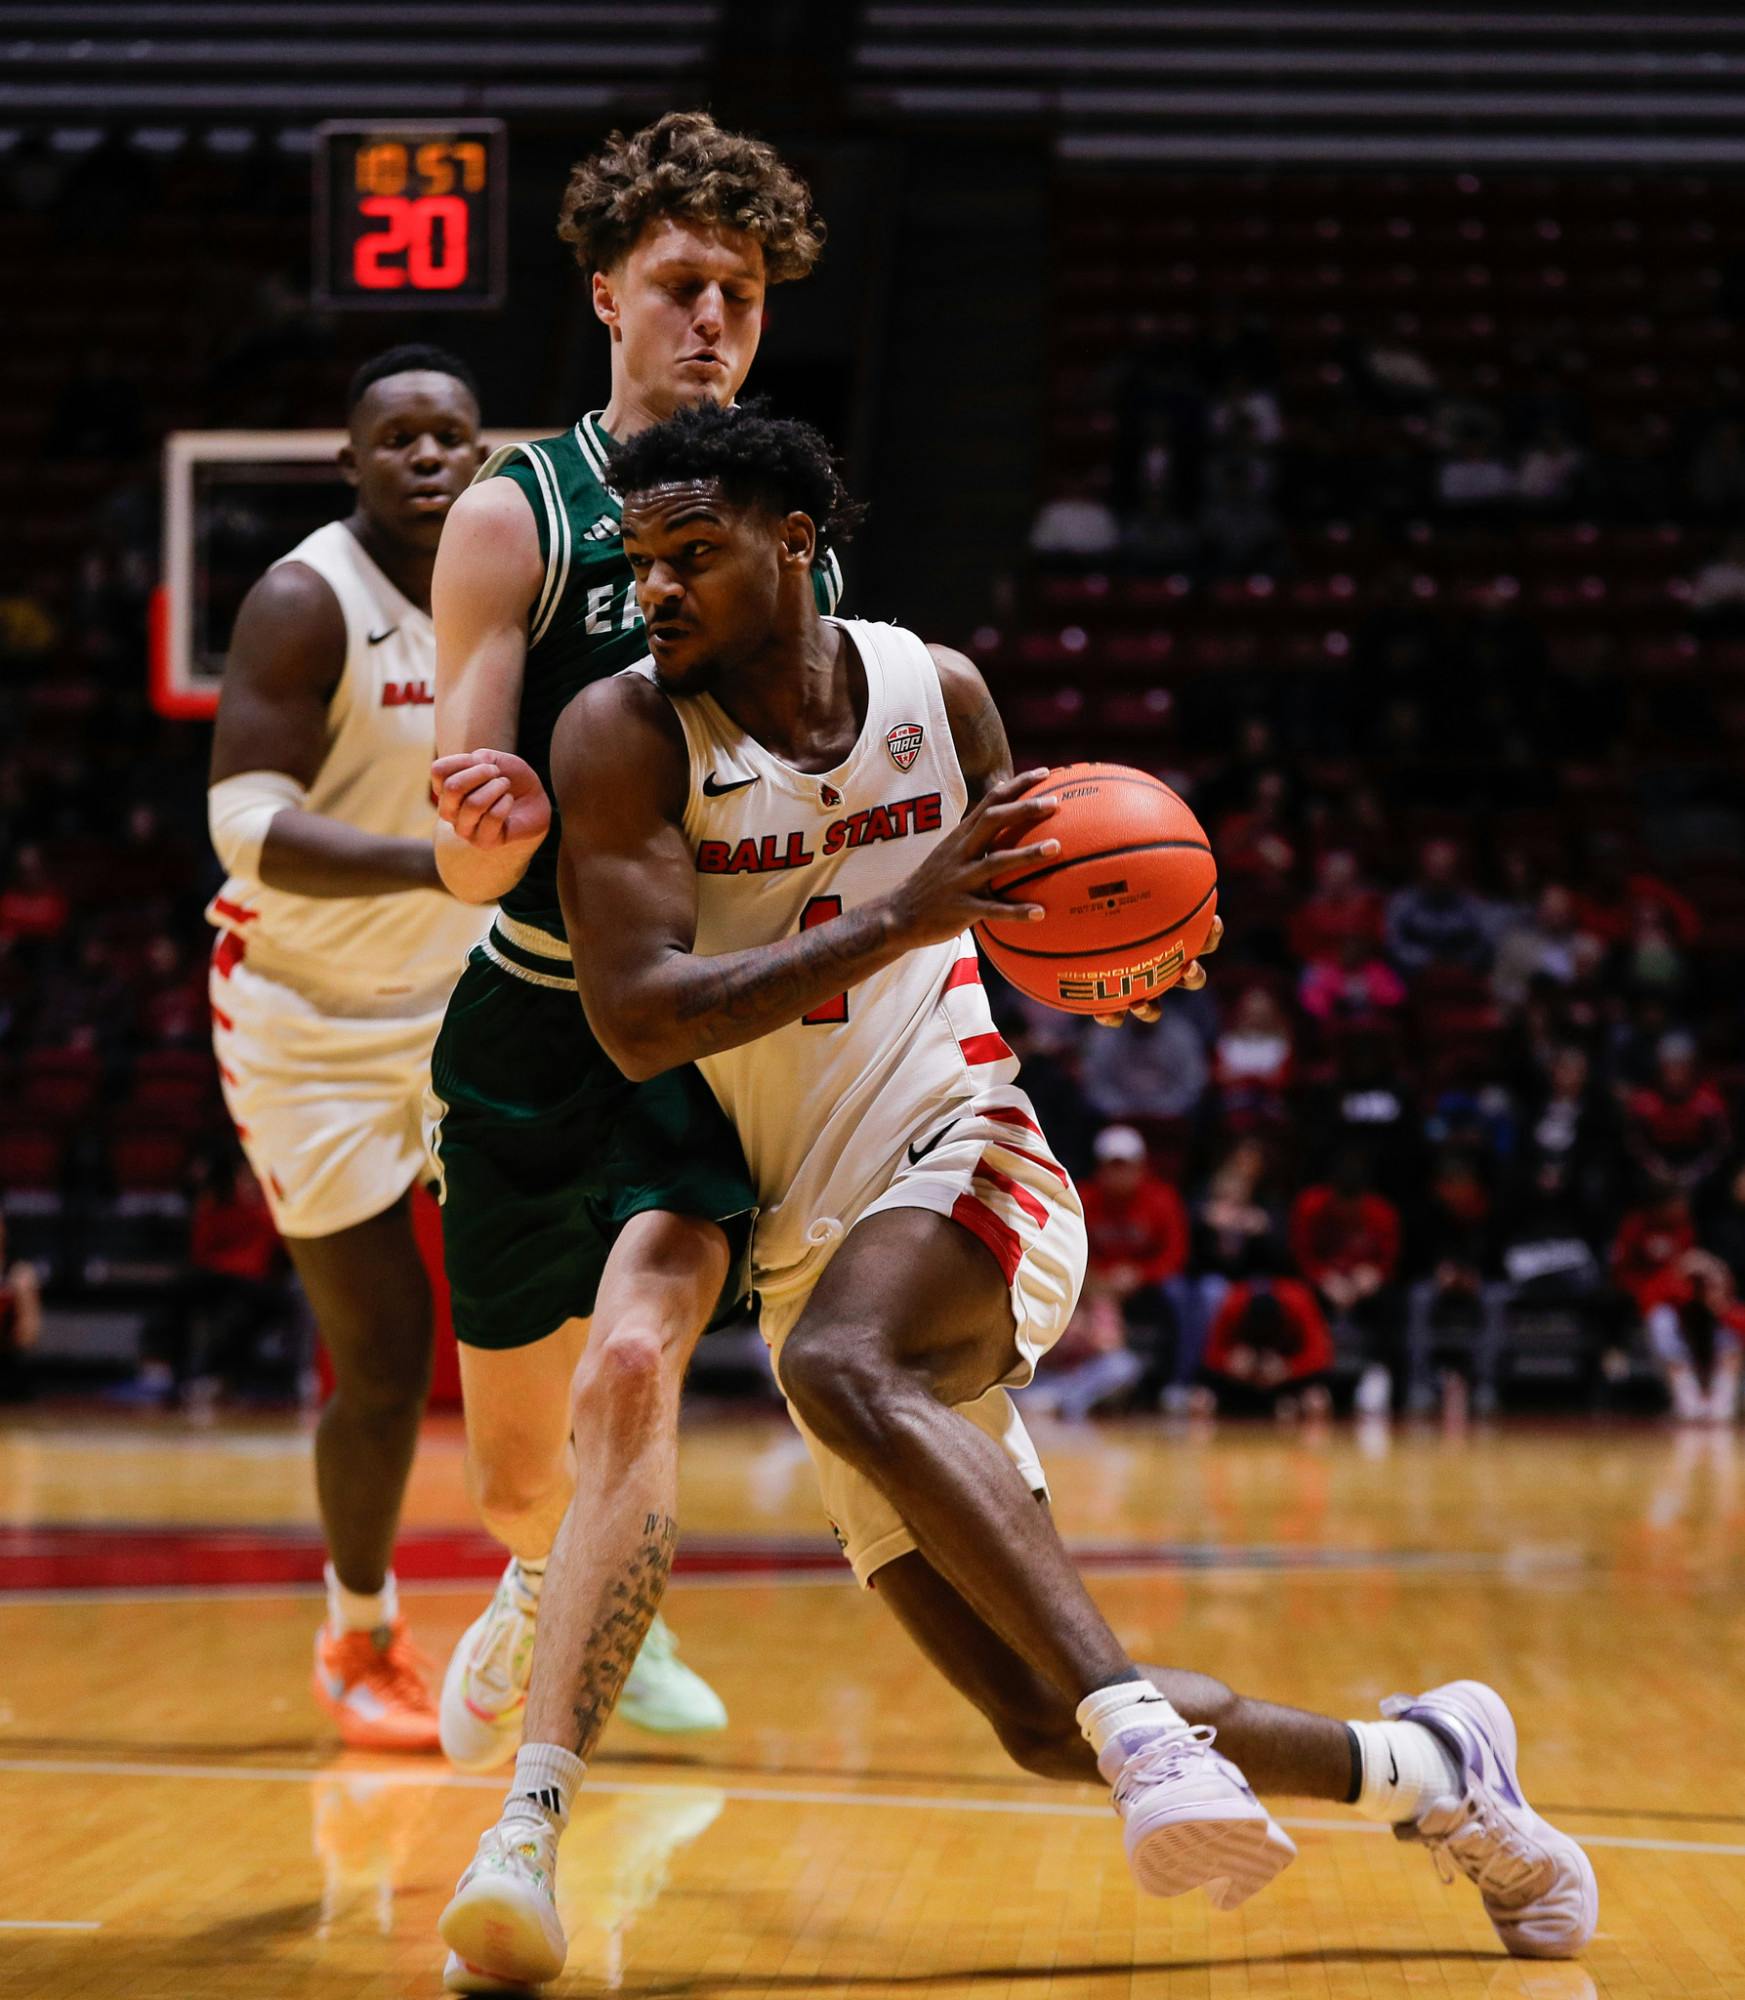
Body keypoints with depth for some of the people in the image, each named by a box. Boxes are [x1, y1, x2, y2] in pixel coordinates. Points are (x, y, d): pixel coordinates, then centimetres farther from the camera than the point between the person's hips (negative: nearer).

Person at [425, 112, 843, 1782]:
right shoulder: (515, 518, -7)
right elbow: (463, 861, -14)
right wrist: (495, 829, -38)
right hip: (535, 1020, 0)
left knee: (631, 1361, -27)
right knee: (516, 1476, 13)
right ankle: (555, 1593, 51)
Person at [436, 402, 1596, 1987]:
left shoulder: (937, 690, 3)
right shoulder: (625, 734, -6)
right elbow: (635, 1021, -18)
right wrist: (898, 919, -25)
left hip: (964, 1163, -1)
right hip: (806, 1243, 1)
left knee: (844, 1365, -38)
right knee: (1046, 1727, -4)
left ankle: (1144, 1726, -41)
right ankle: (1427, 1764, 15)